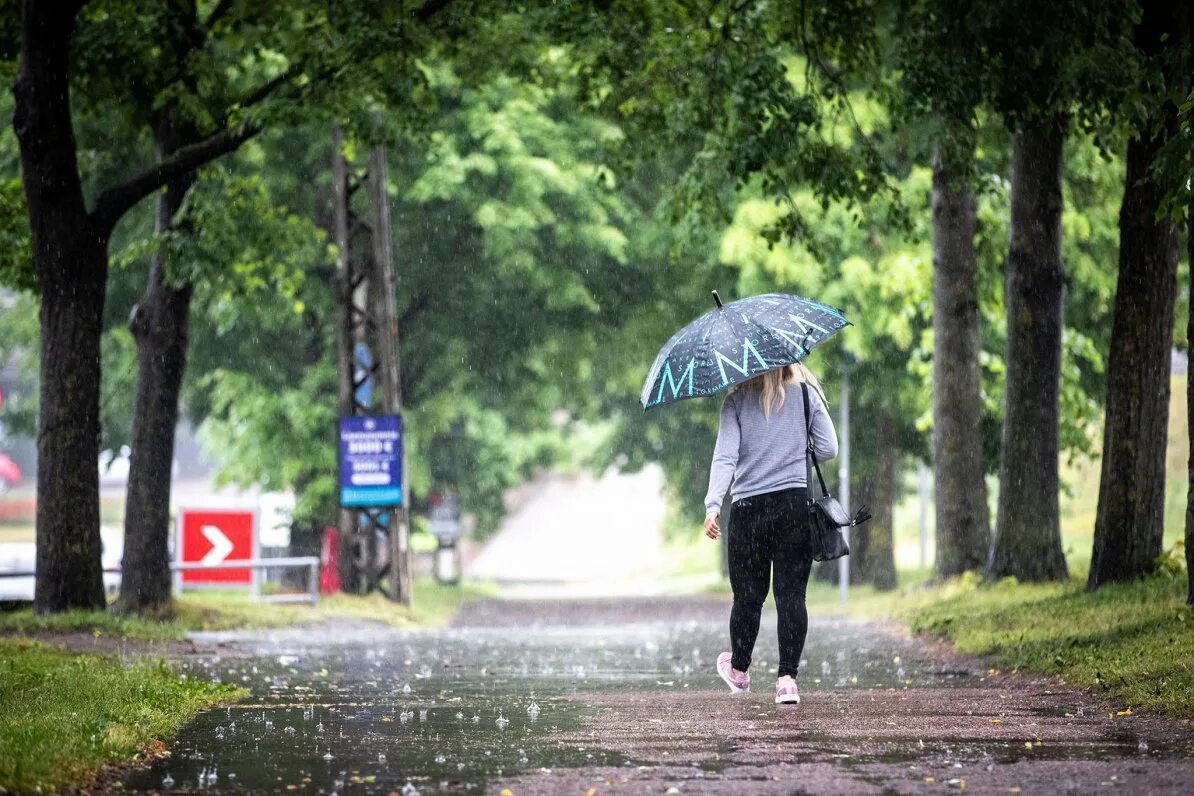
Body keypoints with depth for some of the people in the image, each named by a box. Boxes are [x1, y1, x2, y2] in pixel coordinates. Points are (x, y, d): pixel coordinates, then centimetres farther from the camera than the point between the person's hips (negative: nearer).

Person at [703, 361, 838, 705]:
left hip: (749, 508, 0)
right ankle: (787, 678, -9)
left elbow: (725, 456, -10)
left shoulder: (736, 401, 0)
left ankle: (739, 671, 32)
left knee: (747, 595, 13)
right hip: (795, 504, 0)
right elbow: (828, 448, 3)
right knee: (791, 593, -1)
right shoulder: (806, 395, 3)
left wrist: (713, 505, -17)